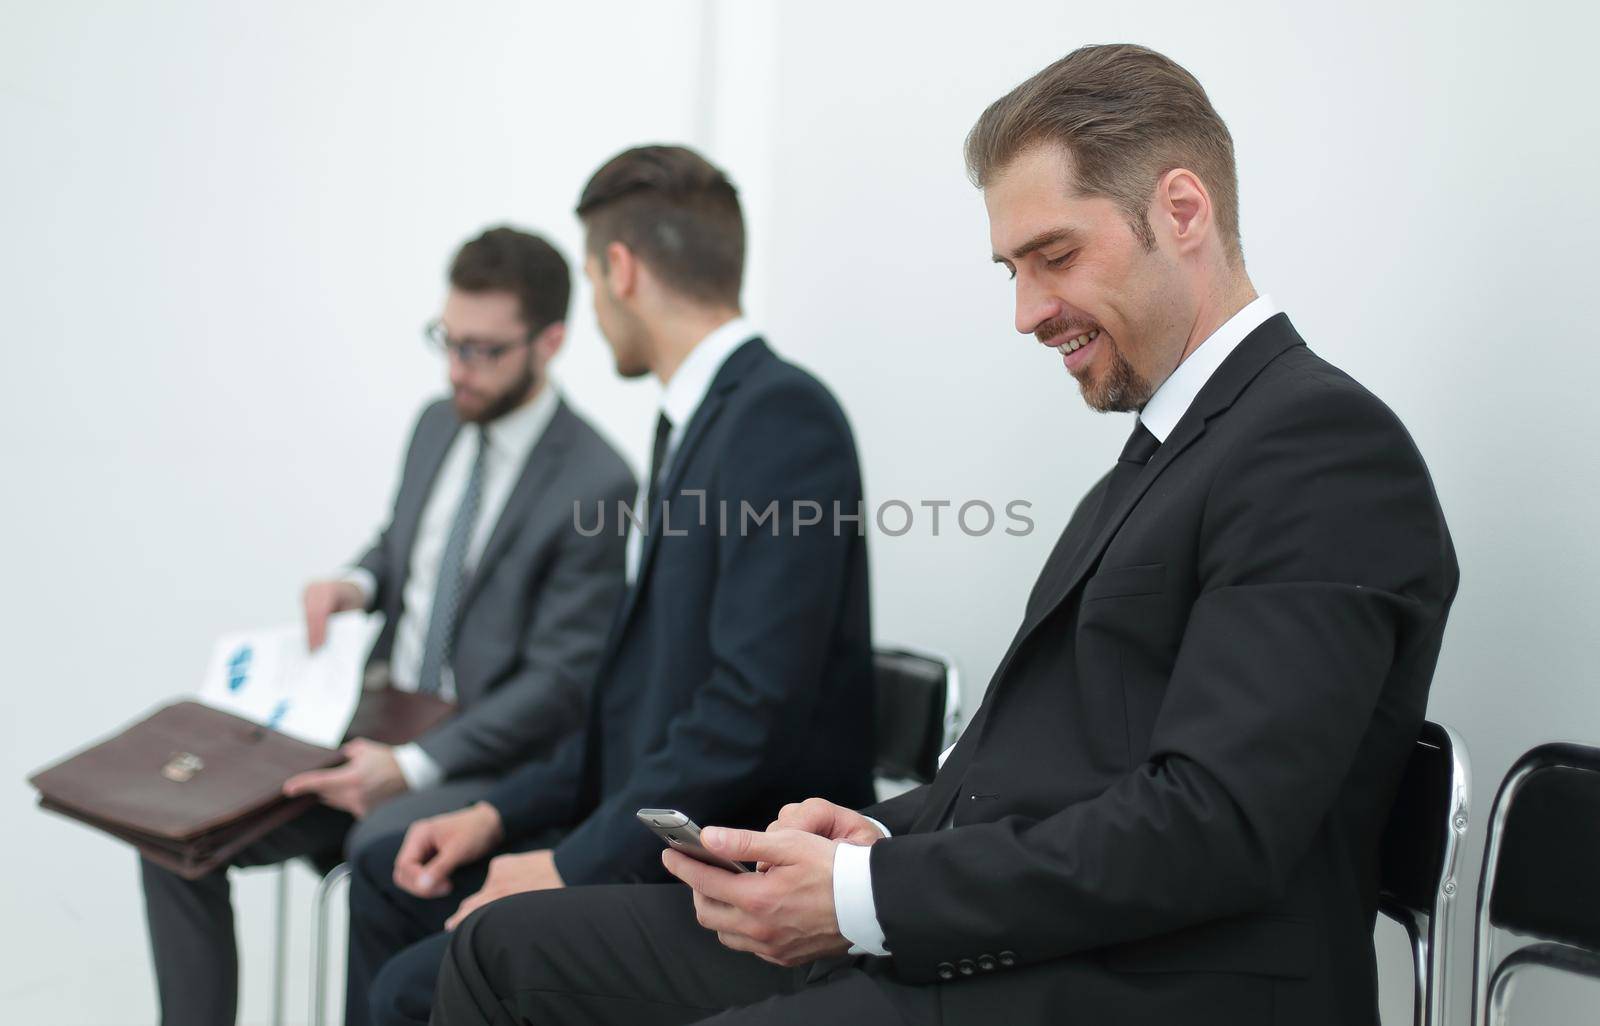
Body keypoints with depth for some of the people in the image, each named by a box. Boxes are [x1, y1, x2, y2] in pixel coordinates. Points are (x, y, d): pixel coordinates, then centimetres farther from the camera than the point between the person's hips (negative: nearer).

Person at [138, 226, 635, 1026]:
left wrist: (411, 766, -26)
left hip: (489, 756, -7)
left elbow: (560, 681, -17)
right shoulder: (439, 425, 8)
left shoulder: (594, 485, -15)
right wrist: (358, 584, 0)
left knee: (383, 850, -38)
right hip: (377, 718, 7)